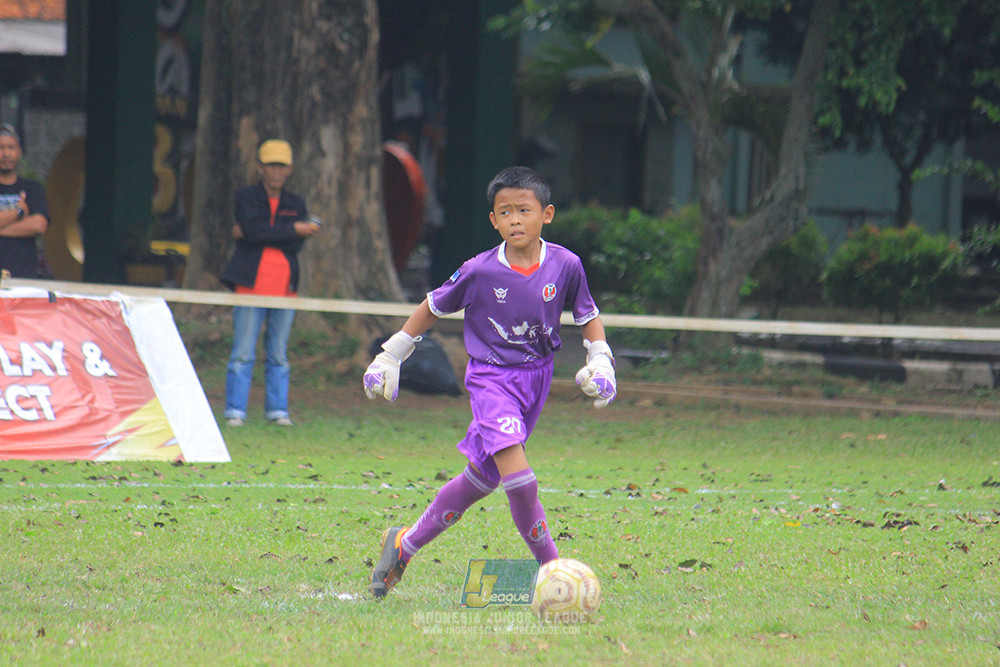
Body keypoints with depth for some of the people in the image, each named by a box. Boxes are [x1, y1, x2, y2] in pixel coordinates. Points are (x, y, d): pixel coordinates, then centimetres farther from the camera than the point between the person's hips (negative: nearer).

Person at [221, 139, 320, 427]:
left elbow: (296, 244, -2)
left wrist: (255, 234, -9)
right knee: (242, 354, -5)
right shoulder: (246, 197, 5)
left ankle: (277, 409, 9)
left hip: (284, 287, 3)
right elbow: (254, 230, -12)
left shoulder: (296, 205, 13)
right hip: (251, 285, -3)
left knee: (279, 355, 5)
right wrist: (293, 229, -10)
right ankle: (235, 410, -3)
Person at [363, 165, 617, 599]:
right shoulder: (480, 271, -12)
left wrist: (600, 360, -3)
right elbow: (434, 307, 4)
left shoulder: (565, 266, -7)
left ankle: (406, 545, 29)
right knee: (517, 475, -23)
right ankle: (551, 567, -11)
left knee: (482, 478, 12)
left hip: (535, 379, 4)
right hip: (490, 378, -4)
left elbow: (587, 315, 12)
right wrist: (390, 356, 9)